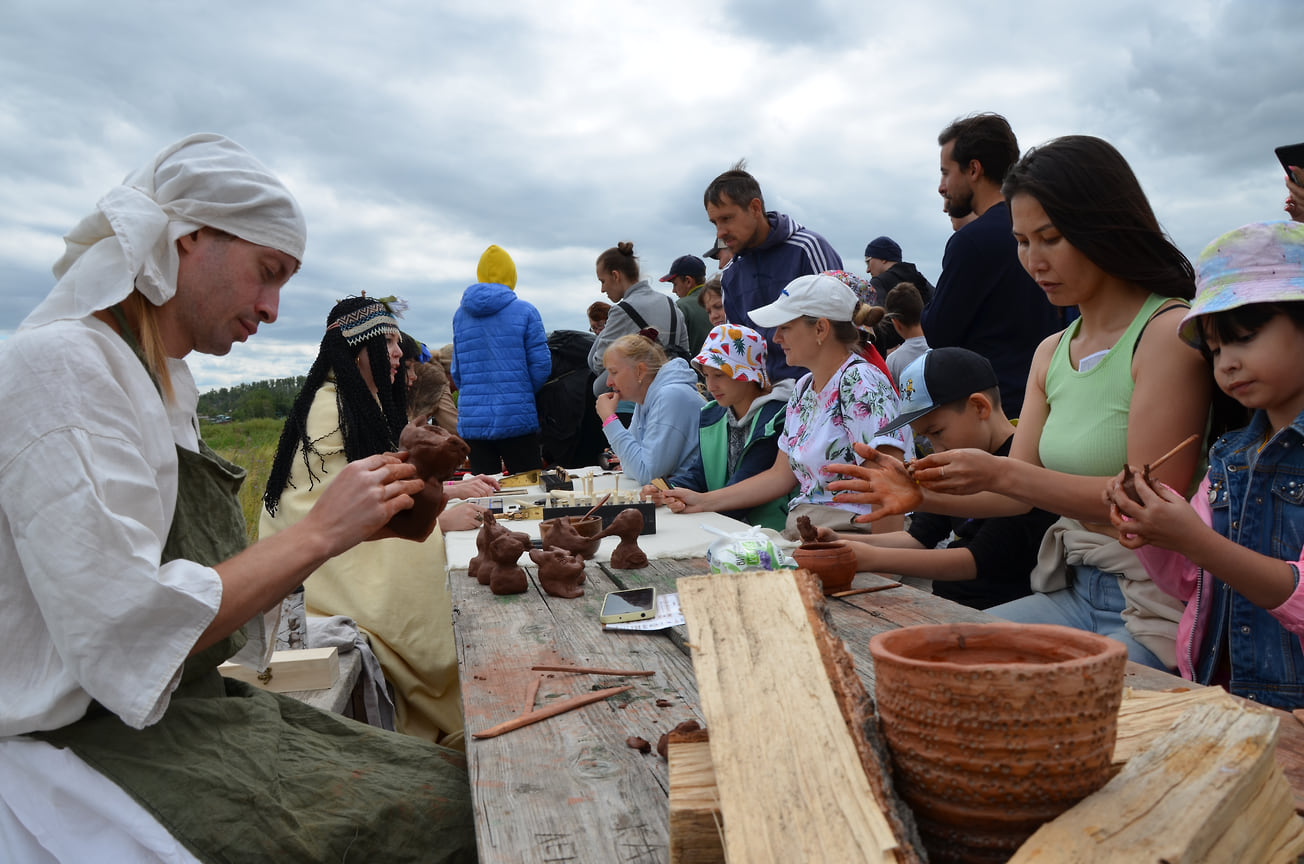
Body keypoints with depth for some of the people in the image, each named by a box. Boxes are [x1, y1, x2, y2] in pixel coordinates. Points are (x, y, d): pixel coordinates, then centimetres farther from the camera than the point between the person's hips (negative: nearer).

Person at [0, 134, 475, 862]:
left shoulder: (163, 380, 13)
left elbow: (207, 576, 10)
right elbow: (124, 638, -24)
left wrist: (354, 527, 2)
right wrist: (318, 534, -19)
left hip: (197, 706, 9)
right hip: (92, 750, -8)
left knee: (461, 780, -2)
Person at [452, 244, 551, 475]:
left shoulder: (460, 315, 6)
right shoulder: (524, 311, -4)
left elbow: (456, 372, 8)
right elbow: (541, 364, -5)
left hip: (472, 422, 3)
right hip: (517, 420, -3)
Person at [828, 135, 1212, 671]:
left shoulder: (1169, 332, -12)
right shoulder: (1052, 353, 12)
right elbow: (1018, 493, 9)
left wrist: (1000, 473, -24)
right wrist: (923, 493, -9)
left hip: (1154, 610, -7)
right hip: (1072, 594, 7)